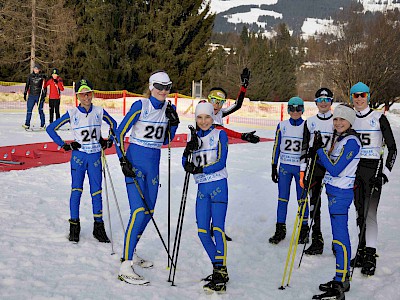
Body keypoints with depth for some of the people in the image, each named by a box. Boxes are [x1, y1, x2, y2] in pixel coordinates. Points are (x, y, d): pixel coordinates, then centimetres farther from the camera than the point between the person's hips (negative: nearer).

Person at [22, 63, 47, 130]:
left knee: (40, 110, 1)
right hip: (31, 95, 2)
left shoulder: (42, 76, 1)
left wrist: (44, 95, -7)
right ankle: (27, 124, -2)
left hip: (39, 95, -2)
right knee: (29, 110, -3)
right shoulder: (30, 76, 8)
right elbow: (27, 85, 14)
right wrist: (25, 93, 10)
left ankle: (43, 125, 9)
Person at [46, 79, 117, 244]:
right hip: (79, 156, -2)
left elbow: (113, 124, 20)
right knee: (76, 190, -2)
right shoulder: (72, 113, -5)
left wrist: (109, 141, 10)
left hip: (95, 156, 2)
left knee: (96, 191, 4)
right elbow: (51, 128, 0)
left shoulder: (99, 112, 0)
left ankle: (99, 226, 11)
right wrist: (64, 145, -4)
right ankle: (74, 226, 8)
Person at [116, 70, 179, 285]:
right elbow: (120, 133, -7)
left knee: (148, 212, 12)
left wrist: (174, 123, -4)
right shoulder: (140, 106, -10)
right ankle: (125, 267, -15)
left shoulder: (169, 109, 7)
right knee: (139, 212, -16)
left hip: (153, 165, 7)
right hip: (135, 162, -7)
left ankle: (131, 253, 30)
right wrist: (123, 160, -14)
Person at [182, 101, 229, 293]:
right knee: (202, 232, 3)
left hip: (218, 186, -6)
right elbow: (186, 163, 2)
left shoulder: (220, 135, -1)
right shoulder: (195, 137, 13)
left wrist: (199, 169, -25)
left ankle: (220, 278, -17)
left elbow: (221, 162, -12)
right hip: (202, 188, 6)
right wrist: (188, 150, -19)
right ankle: (219, 269, 17)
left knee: (217, 228, -14)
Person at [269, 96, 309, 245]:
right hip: (284, 167, 2)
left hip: (301, 167, -2)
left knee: (302, 200, 3)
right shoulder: (282, 126, 4)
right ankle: (280, 230, 12)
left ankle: (304, 230, 15)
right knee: (282, 199, 3)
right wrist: (273, 167, 6)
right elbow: (276, 147, 8)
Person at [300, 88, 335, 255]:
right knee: (313, 204, 2)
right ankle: (317, 241, 8)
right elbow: (304, 148, 9)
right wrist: (302, 171, 2)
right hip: (313, 167, 2)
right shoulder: (310, 122, 10)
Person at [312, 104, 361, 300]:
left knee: (340, 239, -8)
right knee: (341, 237, 14)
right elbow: (328, 164, 14)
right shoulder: (338, 138, 13)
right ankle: (343, 279, 22)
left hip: (341, 194, -9)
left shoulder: (351, 141, -15)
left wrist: (320, 150, -13)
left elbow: (335, 169, -20)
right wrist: (319, 151, -1)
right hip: (333, 192, 10)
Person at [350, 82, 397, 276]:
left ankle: (371, 257, -7)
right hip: (354, 169, 4)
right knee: (360, 213, 8)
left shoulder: (379, 118, -4)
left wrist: (385, 173, -13)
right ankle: (362, 251, 16)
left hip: (373, 169, -4)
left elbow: (392, 148, -4)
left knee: (370, 213, -10)